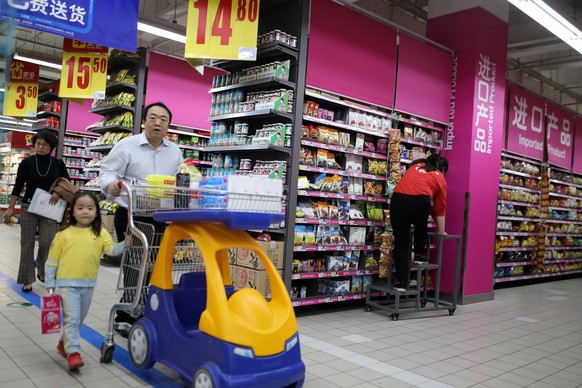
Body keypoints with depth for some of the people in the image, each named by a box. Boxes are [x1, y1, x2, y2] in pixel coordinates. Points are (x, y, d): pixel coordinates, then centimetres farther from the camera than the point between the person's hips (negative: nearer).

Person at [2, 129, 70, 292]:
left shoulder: (58, 164, 1)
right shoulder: (27, 162, -2)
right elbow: (18, 186, -2)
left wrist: (58, 193, -13)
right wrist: (10, 208, -5)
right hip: (28, 208, 0)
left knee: (47, 243, -5)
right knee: (27, 244, 3)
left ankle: (41, 270, 24)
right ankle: (27, 279, 13)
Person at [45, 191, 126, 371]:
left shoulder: (100, 233, 0)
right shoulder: (64, 234, -4)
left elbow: (112, 249, -10)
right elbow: (52, 260, 2)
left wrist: (125, 243, -29)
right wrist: (50, 284, 2)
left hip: (88, 284, 3)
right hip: (68, 283, -3)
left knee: (80, 319, 17)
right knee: (72, 317, -9)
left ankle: (64, 342, 40)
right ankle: (73, 353, -2)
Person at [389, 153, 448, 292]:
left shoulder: (415, 165, 31)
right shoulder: (441, 179, 23)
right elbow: (440, 208, 23)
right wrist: (441, 231, 31)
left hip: (397, 199, 2)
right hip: (419, 201, -2)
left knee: (401, 243, 10)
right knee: (421, 226, 35)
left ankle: (401, 282, 7)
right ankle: (420, 255, 34)